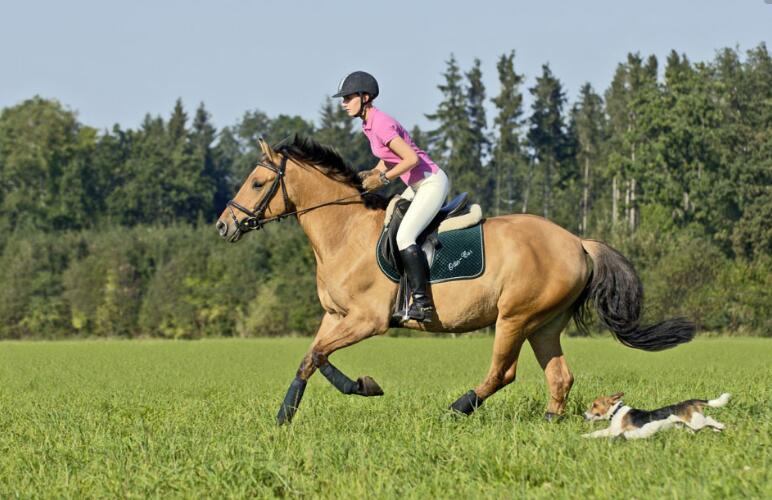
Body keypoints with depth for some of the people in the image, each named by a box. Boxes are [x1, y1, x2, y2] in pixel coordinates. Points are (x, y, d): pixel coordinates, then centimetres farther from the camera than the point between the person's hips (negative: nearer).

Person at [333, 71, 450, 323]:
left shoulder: (381, 124, -21)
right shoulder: (369, 125, 9)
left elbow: (412, 159, -26)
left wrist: (382, 179, -19)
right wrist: (371, 175, 2)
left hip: (433, 183, -11)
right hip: (417, 186, 11)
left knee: (404, 237, -22)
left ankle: (422, 302, -22)